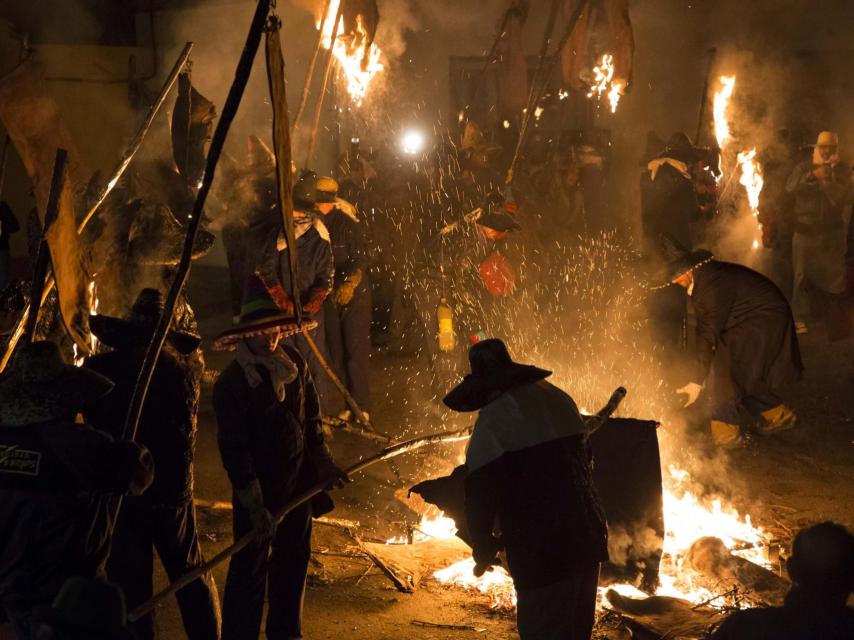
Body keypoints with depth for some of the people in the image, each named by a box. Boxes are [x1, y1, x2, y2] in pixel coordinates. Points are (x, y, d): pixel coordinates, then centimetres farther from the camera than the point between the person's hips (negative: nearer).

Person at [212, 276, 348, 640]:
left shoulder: (295, 364, 0)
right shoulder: (231, 383, -17)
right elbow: (233, 449, -18)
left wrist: (323, 464, 10)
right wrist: (254, 506, -20)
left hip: (298, 483, 6)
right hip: (259, 490, -6)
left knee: (292, 562, 17)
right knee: (250, 569, 2)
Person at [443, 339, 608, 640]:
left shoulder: (495, 416, -11)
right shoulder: (558, 398, 13)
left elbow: (480, 489, -12)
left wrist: (483, 546, 4)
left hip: (543, 554, -8)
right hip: (589, 542, 8)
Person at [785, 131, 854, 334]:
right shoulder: (804, 167, 4)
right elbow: (791, 187, -14)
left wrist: (827, 182, -18)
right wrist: (813, 175, -24)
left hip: (833, 231, 1)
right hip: (805, 230, -1)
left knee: (834, 275, 6)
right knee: (801, 275, -1)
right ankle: (800, 317, 4)